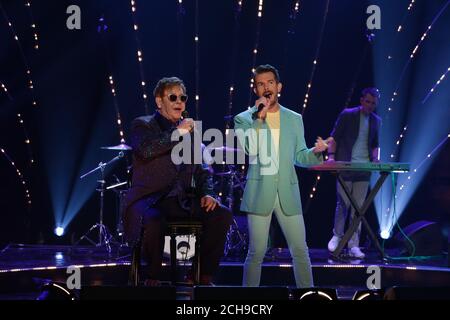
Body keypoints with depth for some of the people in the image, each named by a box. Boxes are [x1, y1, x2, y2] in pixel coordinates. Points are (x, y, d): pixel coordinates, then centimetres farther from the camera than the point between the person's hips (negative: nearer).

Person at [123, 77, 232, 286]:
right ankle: (152, 279, -15)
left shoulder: (190, 130, 18)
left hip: (182, 200, 5)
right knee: (154, 221, -38)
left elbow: (202, 171, 20)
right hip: (150, 198, -5)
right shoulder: (142, 125, 3)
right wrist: (177, 132, -16)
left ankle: (203, 276, -6)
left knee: (222, 215, -18)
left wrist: (207, 193, 1)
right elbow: (146, 150, -20)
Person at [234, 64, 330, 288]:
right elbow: (247, 150, -13)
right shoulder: (244, 119, 3)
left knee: (300, 251, 2)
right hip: (259, 194, -3)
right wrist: (259, 118, -14)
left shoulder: (294, 119, 13)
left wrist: (315, 152, -5)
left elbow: (299, 157, 15)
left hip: (288, 194, 3)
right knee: (256, 253, -1)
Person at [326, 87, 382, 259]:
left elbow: (375, 144, 18)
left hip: (364, 169, 3)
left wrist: (375, 159, 0)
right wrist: (331, 156, -10)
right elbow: (334, 137, 1)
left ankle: (353, 245, 3)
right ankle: (337, 235, 20)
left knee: (359, 207, 1)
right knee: (343, 204, -1)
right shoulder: (347, 115, 0)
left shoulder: (376, 121, 12)